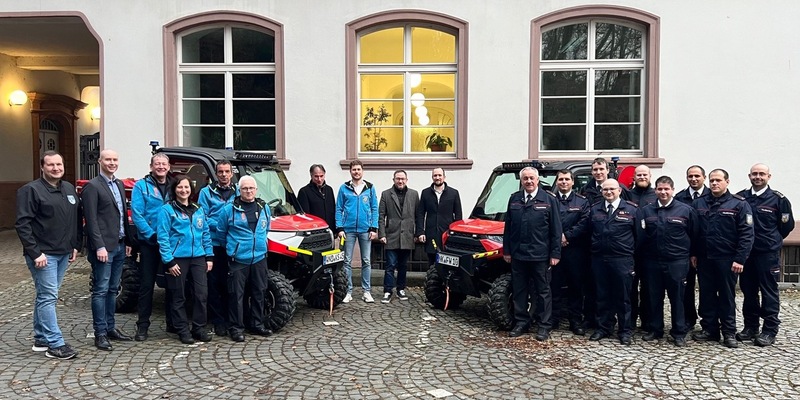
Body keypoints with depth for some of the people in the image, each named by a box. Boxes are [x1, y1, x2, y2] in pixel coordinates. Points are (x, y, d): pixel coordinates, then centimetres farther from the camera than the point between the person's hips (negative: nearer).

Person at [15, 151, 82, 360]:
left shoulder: (69, 189, 12)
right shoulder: (31, 190, -9)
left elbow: (77, 219, 19)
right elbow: (22, 224, -13)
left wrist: (76, 245, 12)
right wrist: (35, 253, -18)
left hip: (63, 254, 7)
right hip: (43, 255, -7)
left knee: (46, 296, 14)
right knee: (48, 297, -6)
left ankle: (41, 339, 23)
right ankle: (55, 344, -3)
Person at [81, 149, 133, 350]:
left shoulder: (119, 185, 15)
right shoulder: (92, 186, -9)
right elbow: (91, 220, -14)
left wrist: (127, 242, 14)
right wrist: (100, 246, -19)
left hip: (119, 246, 8)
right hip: (103, 247, -8)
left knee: (113, 289, 14)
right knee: (101, 290, -2)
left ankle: (110, 328, 23)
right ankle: (100, 333, 5)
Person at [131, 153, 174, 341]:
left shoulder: (174, 187, 10)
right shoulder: (141, 186, -1)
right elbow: (137, 215, -9)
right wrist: (152, 235, -18)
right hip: (149, 243, -3)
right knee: (146, 284, 2)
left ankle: (172, 322, 21)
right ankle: (142, 325, 10)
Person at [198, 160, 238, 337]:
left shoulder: (238, 192, 12)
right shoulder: (207, 192, 4)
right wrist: (220, 225, -15)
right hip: (214, 244, -2)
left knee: (229, 283, 9)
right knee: (214, 283, 2)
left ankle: (229, 318, 20)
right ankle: (218, 322, 10)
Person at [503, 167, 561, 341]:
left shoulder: (549, 200, -2)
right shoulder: (514, 199, 8)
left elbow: (556, 229, -3)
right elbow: (508, 227, 10)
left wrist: (555, 253, -7)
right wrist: (506, 250, 7)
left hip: (540, 255, -3)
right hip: (518, 254, 4)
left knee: (542, 291, 6)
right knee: (519, 290, 11)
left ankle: (544, 326, 15)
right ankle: (521, 322, 23)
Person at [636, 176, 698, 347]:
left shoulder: (686, 210, 0)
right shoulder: (645, 211, 4)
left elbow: (694, 236, 5)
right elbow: (640, 236, 3)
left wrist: (691, 255, 6)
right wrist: (641, 258, 0)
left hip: (677, 262, -2)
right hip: (652, 261, 2)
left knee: (677, 297, 5)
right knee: (654, 297, 10)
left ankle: (679, 332, 17)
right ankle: (655, 329, 23)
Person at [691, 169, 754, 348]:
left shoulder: (739, 204, -5)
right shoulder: (698, 204, 6)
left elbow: (746, 234, -9)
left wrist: (740, 259, -14)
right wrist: (693, 253, 5)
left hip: (727, 259, -3)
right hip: (704, 259, 4)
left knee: (727, 296, 6)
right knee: (706, 295, 10)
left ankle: (729, 332, 16)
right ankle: (709, 329, 20)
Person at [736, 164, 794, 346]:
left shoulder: (778, 199, -4)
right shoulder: (740, 198, 3)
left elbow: (787, 225, 3)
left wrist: (772, 241, 8)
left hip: (768, 254, -3)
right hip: (745, 252, 3)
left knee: (769, 292, 3)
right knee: (748, 291, 10)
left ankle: (769, 331, 11)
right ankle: (750, 327, 21)